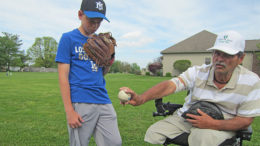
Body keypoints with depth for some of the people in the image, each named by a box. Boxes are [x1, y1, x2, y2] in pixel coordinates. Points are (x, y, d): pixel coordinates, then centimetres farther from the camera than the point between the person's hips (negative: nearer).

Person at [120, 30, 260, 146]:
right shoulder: (198, 72, -9)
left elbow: (245, 120, -8)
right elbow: (170, 85, -24)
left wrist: (213, 124, -25)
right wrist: (141, 98, -42)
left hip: (221, 125, -1)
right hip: (186, 117, 2)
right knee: (153, 133, -15)